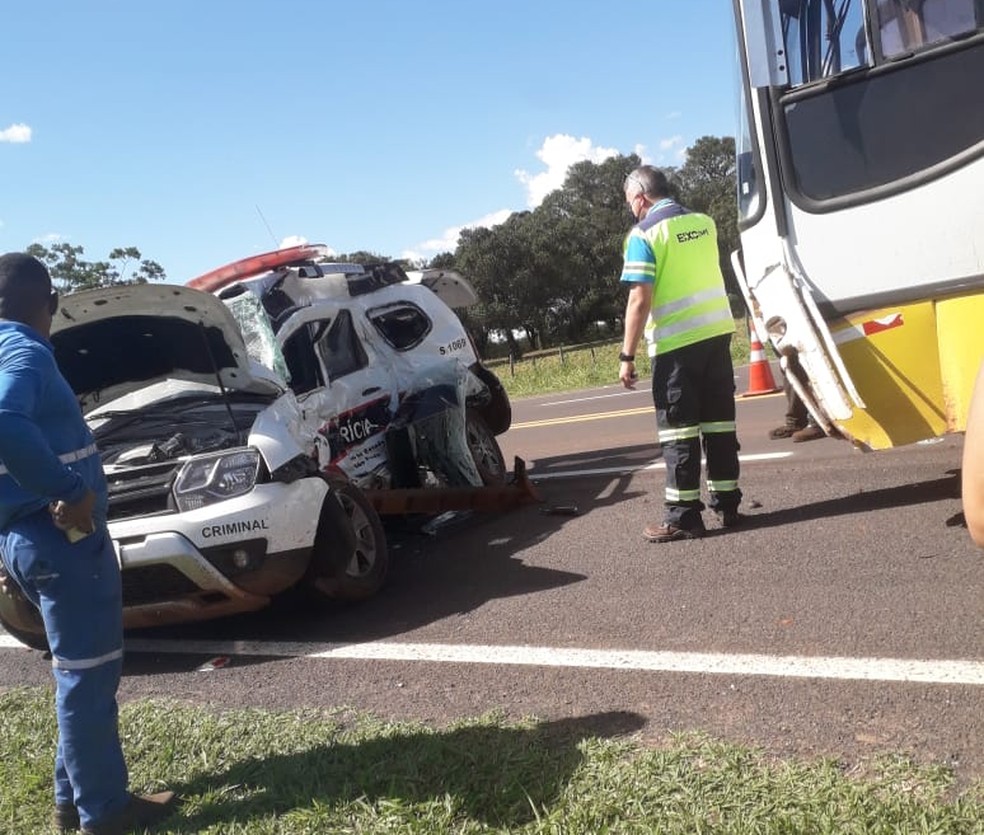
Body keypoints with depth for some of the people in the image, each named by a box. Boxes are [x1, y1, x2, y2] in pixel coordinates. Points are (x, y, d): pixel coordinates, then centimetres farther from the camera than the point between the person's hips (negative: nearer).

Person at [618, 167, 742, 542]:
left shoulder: (644, 234, -9)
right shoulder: (704, 223, 11)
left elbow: (640, 301, -15)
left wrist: (627, 356, -11)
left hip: (676, 343, -6)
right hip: (718, 331, 6)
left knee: (678, 428, -1)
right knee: (719, 421, 12)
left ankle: (683, 515, 2)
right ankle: (727, 503, 19)